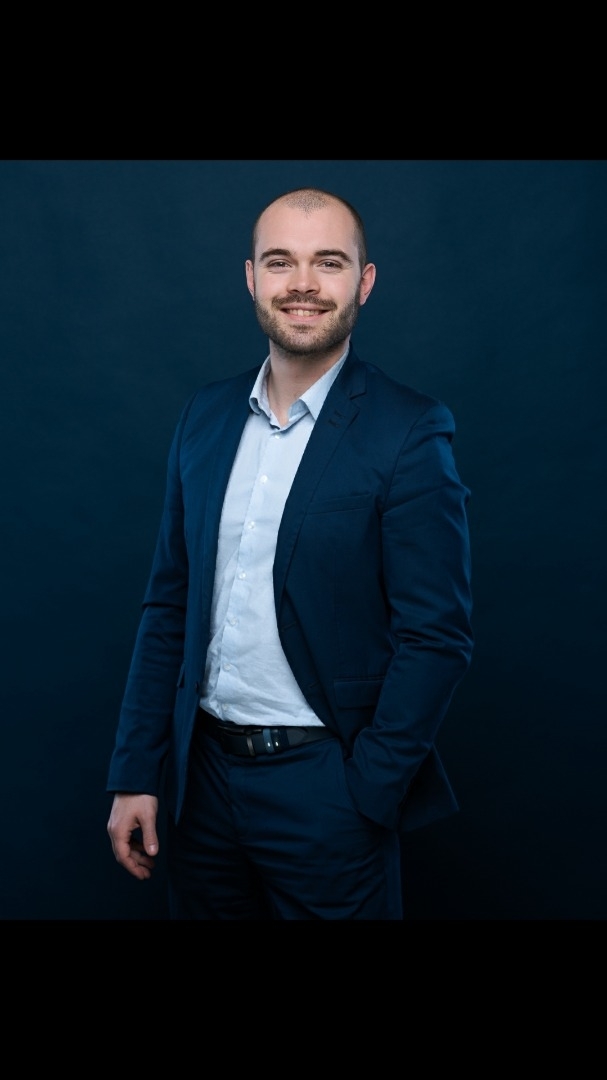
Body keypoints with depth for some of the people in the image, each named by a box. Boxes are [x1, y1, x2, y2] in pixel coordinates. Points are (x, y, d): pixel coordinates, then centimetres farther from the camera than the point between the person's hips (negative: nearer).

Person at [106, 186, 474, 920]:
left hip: (327, 787, -4)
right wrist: (134, 773, 4)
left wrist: (364, 797, -12)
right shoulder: (205, 416, 3)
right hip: (204, 775, 5)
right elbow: (169, 605, 6)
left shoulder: (409, 433, -12)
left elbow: (437, 636, -12)